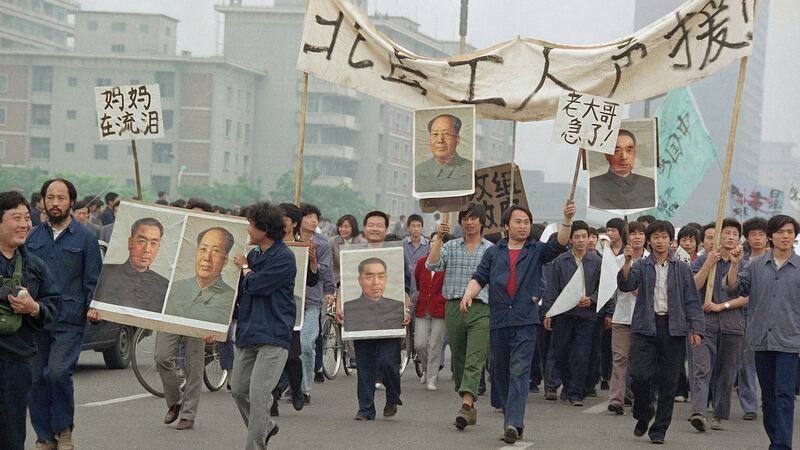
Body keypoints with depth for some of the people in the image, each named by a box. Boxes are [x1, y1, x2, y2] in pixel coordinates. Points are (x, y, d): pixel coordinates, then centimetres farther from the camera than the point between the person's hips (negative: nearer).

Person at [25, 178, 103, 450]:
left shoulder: (85, 238, 4)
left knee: (58, 373, -18)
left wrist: (93, 308, -9)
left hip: (69, 322, -4)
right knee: (36, 379, 3)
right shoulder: (33, 237, 13)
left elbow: (92, 281, 4)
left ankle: (63, 428, 2)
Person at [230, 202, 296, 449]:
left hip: (273, 336, -8)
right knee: (239, 390, 11)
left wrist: (244, 267, 1)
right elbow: (241, 292, 22)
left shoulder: (284, 257, -12)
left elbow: (255, 285, -19)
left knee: (258, 393, -12)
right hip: (248, 332, 8)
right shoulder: (254, 254, 14)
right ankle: (266, 427, 33)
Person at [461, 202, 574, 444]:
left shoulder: (536, 251, 8)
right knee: (501, 372, 9)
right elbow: (479, 278, 7)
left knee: (519, 371, -13)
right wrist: (468, 295, -13)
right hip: (498, 321, 3)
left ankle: (513, 422, -22)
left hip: (525, 322, -3)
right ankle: (511, 419, 20)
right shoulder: (493, 253, 13)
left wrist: (567, 220, -24)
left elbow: (559, 244, -8)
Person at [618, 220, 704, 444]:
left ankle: (659, 429, 14)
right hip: (645, 326, -1)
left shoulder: (682, 268, 8)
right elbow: (626, 285, -11)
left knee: (668, 382, 2)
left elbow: (692, 300, 7)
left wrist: (696, 329, -2)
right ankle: (643, 415, 17)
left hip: (673, 328, 1)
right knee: (640, 376, -10)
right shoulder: (641, 266, 7)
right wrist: (627, 262, -27)